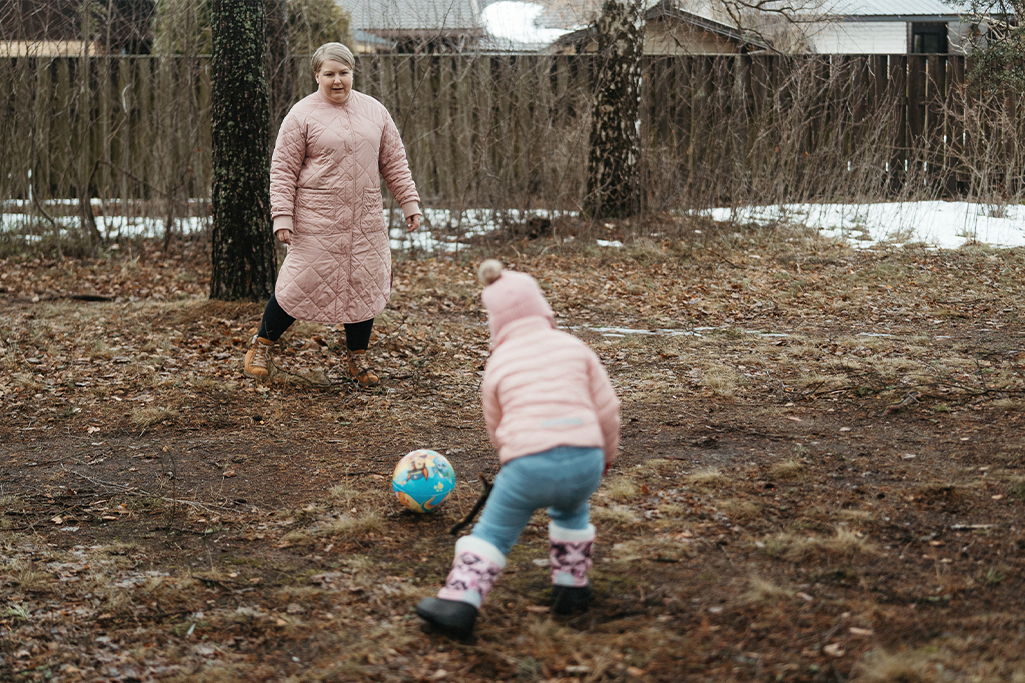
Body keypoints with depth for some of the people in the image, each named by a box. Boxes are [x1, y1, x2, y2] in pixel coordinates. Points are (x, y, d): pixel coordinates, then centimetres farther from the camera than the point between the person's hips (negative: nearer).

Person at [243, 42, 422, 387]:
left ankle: (357, 358, 22)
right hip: (316, 222, -4)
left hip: (367, 222, 4)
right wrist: (282, 217, -10)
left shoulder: (374, 111, 10)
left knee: (365, 286, 6)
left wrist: (410, 203, 12)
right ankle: (262, 343, 19)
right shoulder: (302, 115, -3)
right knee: (301, 284, -3)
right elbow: (282, 169, -3)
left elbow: (394, 162, 16)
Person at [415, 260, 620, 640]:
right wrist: (607, 453, 31)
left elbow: (497, 430, 20)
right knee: (571, 510, 34)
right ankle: (571, 586, 33)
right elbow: (606, 408, 14)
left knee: (492, 533, 13)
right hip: (585, 459, 2)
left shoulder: (498, 364, 11)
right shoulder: (574, 347, 13)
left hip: (528, 465, -2)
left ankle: (459, 602, 4)